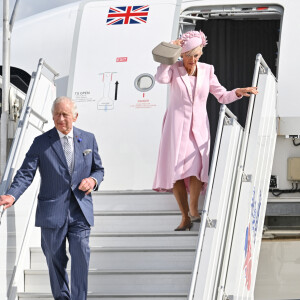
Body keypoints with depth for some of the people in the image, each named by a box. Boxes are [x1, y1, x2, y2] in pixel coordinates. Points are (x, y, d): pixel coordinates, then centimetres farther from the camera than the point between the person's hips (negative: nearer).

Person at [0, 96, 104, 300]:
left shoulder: (88, 139, 8)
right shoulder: (41, 143, 0)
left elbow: (99, 169, 17)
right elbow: (26, 173, -7)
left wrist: (93, 180, -7)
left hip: (80, 213, 1)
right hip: (52, 212, -1)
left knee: (81, 260, -6)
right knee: (55, 261, 8)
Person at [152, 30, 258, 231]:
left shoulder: (207, 71, 7)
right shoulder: (174, 69, -1)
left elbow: (222, 96, 12)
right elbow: (161, 78, -24)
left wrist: (238, 92, -6)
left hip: (199, 126, 2)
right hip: (177, 124, -2)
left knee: (197, 165, -18)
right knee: (176, 169, -8)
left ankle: (193, 209, -3)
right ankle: (185, 217, 0)